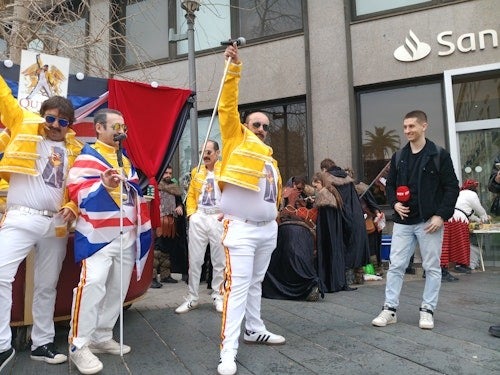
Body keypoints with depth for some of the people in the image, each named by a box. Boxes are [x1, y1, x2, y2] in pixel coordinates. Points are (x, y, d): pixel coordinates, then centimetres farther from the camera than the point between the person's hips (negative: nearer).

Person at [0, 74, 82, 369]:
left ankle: (42, 343, 24)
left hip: (56, 224, 3)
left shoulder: (74, 149, 10)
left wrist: (72, 207, -5)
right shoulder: (24, 125, 6)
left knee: (47, 287, 11)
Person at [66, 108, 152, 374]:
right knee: (93, 284, -18)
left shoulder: (127, 159, 20)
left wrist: (143, 226, 19)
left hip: (127, 235, 7)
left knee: (118, 288, 9)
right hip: (98, 234, -7)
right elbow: (77, 191, -13)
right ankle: (79, 345, -6)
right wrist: (104, 185, -30)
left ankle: (102, 338, 21)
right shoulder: (88, 157, -2)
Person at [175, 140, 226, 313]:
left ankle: (218, 296, 20)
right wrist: (191, 213, 2)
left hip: (218, 218, -3)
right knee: (194, 260, 6)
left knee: (219, 260, 6)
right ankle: (192, 298, 16)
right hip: (198, 219, 3)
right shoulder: (196, 171, 14)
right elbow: (191, 195, 15)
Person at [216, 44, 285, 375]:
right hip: (241, 229, -6)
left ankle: (255, 330, 33)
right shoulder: (236, 140, 2)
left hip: (268, 229, 7)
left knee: (255, 284, 18)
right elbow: (228, 106, -7)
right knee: (237, 287, -9)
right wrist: (234, 68, -10)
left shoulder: (270, 158, 18)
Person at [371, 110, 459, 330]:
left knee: (432, 267, 6)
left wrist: (441, 215, -12)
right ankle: (390, 309, 11)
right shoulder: (398, 157, 9)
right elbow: (390, 185, 16)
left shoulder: (439, 156, -3)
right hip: (403, 221, 4)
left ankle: (427, 310, 19)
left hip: (430, 221, -3)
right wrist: (394, 203, -3)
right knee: (396, 266, 4)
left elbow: (452, 187, -4)